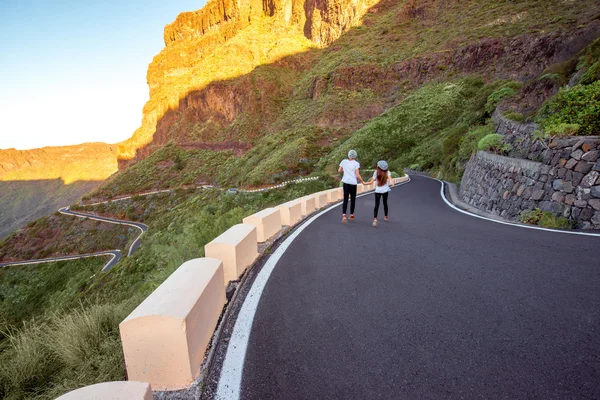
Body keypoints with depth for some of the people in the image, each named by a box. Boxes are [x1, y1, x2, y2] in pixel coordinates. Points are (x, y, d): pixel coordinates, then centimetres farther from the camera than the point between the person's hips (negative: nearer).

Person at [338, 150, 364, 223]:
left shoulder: (344, 161, 3)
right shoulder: (356, 163, -7)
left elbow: (339, 170, 12)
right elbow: (357, 175, -10)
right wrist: (362, 181, 3)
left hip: (346, 182, 3)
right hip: (353, 183, -2)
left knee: (345, 199, 3)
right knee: (353, 199, 13)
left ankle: (344, 215, -14)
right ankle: (351, 215, 25)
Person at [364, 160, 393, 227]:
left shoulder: (376, 172, -7)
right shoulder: (387, 172, -2)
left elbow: (371, 182, -9)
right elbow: (390, 178, -23)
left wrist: (364, 183, 4)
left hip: (378, 191, -2)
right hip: (385, 190, 2)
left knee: (376, 205, -7)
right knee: (385, 203, 22)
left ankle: (375, 219, -25)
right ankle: (386, 216, 39)